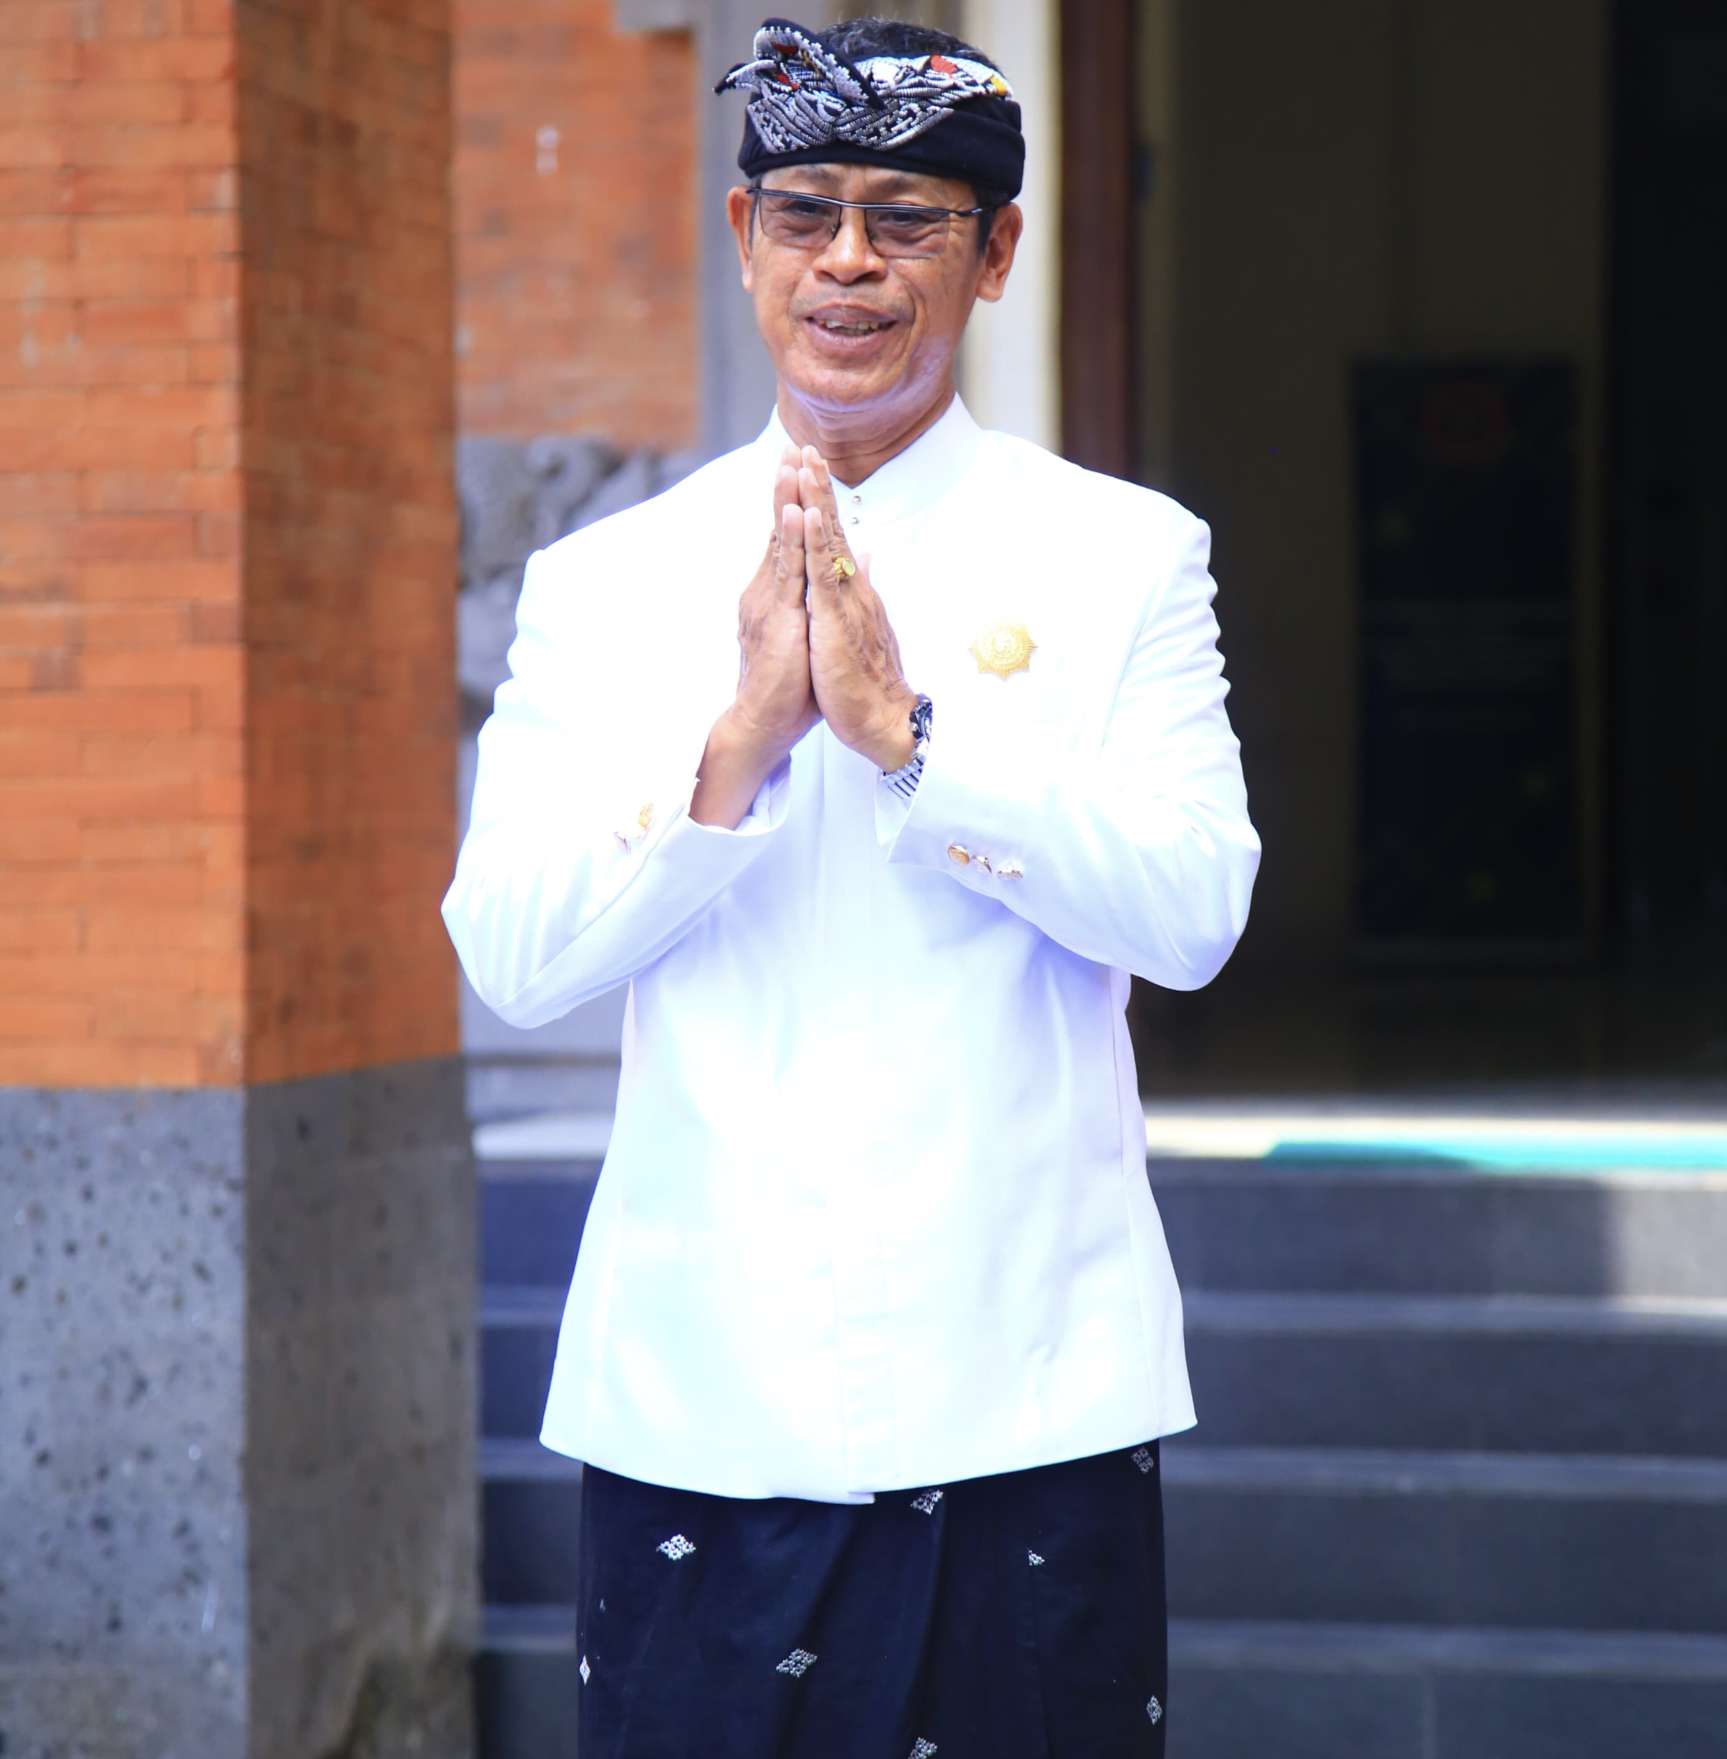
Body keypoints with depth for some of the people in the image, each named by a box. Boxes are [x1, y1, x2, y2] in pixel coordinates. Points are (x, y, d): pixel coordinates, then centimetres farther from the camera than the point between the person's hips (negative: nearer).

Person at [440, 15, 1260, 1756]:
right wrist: (742, 738, -16)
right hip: (692, 1398, 1)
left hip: (1022, 1400, -1)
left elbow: (1194, 912, -6)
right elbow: (507, 953, -2)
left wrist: (905, 729, -16)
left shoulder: (1125, 555, 5)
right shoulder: (599, 585, 8)